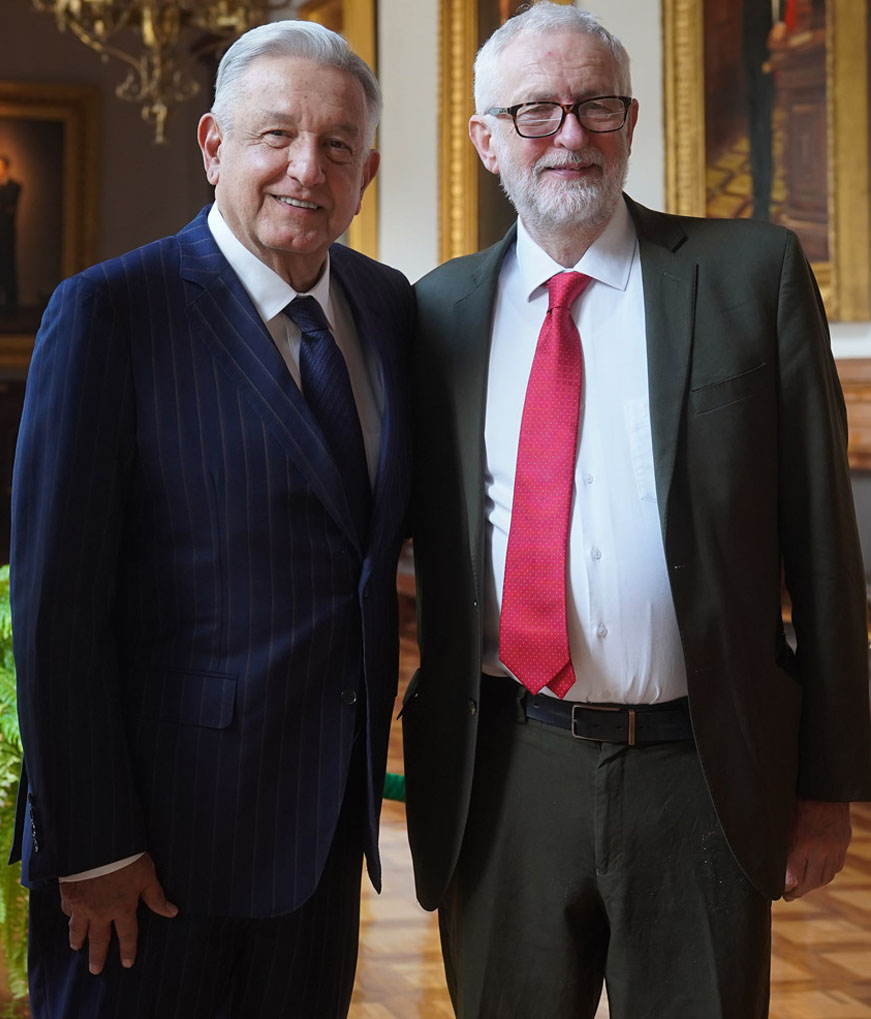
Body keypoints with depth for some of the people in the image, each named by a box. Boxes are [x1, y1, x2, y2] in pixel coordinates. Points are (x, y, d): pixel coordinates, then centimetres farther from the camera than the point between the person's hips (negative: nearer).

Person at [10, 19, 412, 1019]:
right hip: (160, 833, -5)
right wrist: (89, 845, -15)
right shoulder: (109, 312, -12)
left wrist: (366, 768, 10)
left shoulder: (389, 306, 6)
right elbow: (56, 605, -14)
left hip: (328, 825, 6)